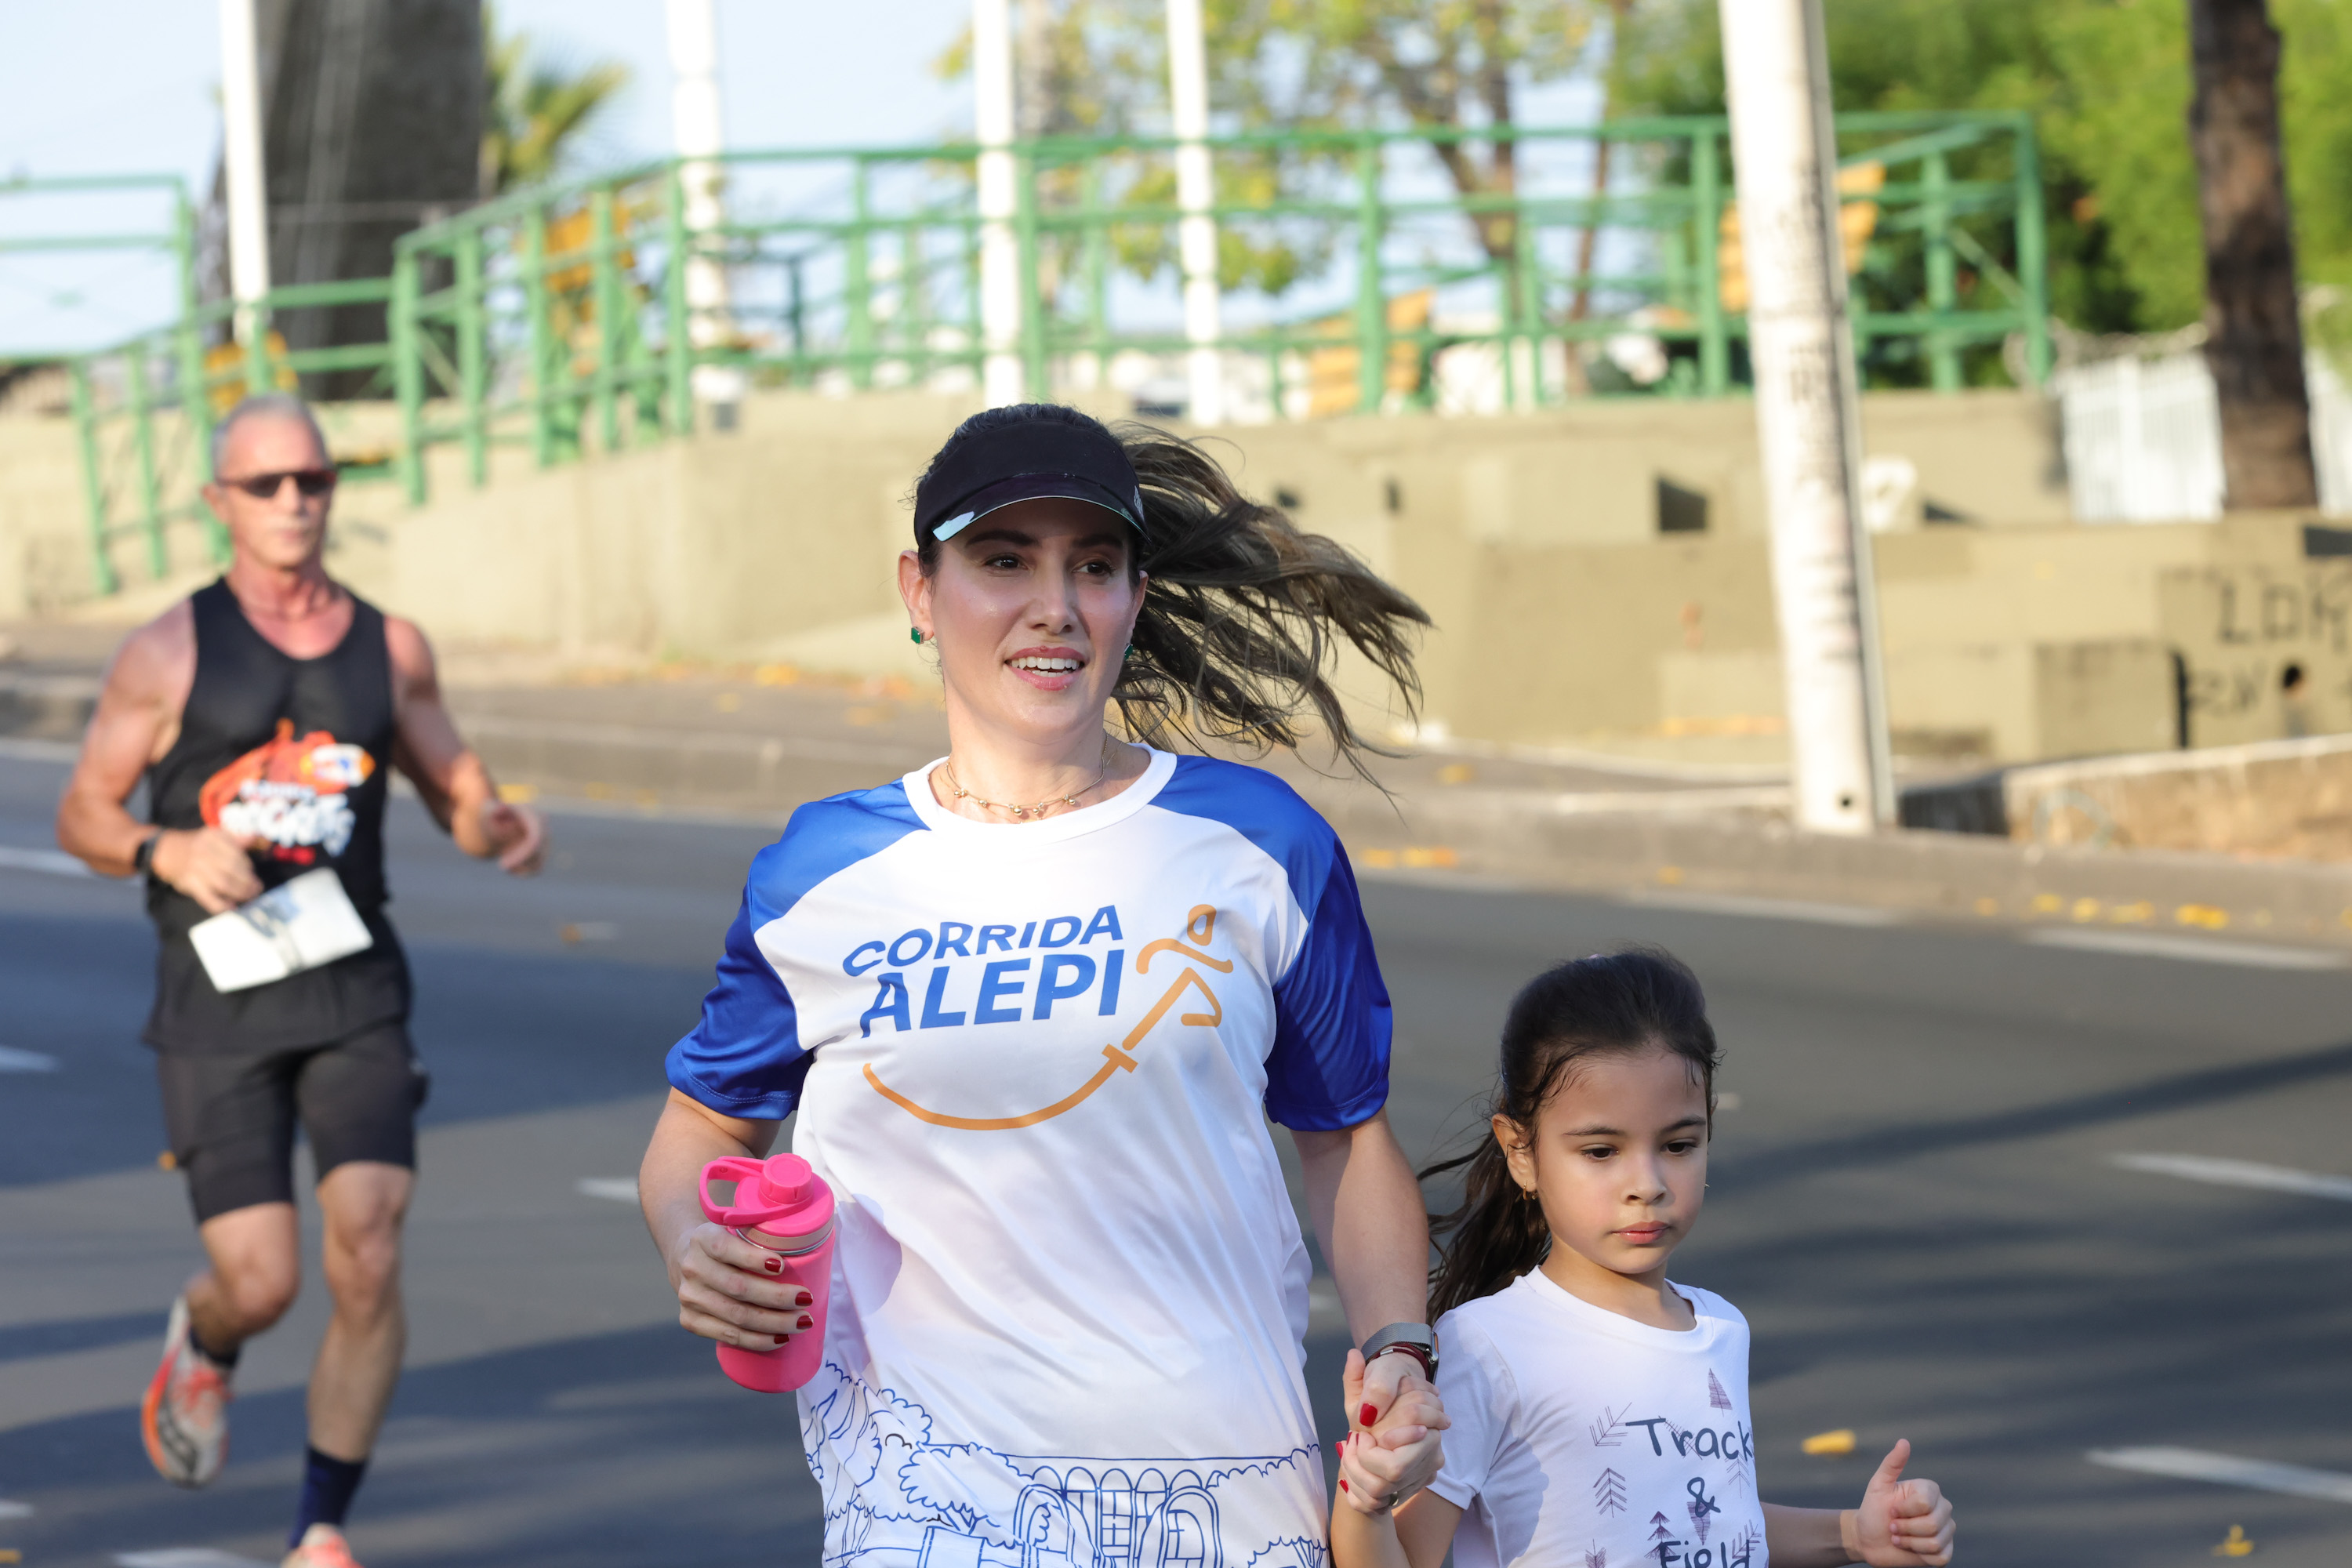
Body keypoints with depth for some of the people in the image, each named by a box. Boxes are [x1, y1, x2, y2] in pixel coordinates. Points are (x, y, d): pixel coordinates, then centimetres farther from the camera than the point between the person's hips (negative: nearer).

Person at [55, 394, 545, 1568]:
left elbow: (455, 788, 17)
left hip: (355, 995, 2)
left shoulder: (390, 648, 6)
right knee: (261, 1284, -7)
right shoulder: (168, 654, -2)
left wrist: (499, 829, -7)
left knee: (367, 1261, -12)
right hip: (217, 1003, -2)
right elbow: (82, 817, 2)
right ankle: (202, 1347, 32)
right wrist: (169, 853, -19)